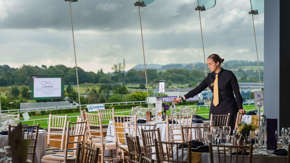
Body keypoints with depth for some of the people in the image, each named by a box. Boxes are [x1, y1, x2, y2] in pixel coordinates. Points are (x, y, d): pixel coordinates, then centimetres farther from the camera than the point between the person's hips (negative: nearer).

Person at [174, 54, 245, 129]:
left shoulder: (229, 75, -4)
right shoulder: (210, 77, 8)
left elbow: (236, 92, -1)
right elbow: (198, 89, 8)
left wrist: (240, 108, -5)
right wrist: (182, 98, 3)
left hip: (228, 109, -4)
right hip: (215, 109, 4)